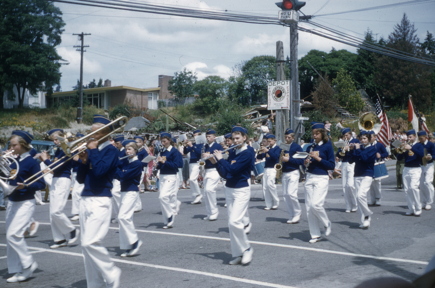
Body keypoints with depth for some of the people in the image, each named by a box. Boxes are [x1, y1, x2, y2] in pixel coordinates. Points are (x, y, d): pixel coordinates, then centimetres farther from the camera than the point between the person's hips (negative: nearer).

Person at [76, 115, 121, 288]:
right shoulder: (91, 150, 13)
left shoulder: (111, 150, -6)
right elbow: (80, 179, 14)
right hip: (85, 200, 8)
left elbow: (99, 170, -25)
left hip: (100, 201, -8)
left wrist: (93, 150, -12)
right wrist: (83, 161, -2)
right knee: (87, 244, 8)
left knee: (90, 242, -17)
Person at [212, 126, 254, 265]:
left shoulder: (247, 153, -11)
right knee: (232, 223, 5)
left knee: (234, 221, -17)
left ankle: (247, 249, 1)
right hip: (229, 190, 7)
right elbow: (225, 174, 11)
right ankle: (237, 254, 12)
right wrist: (216, 163, -2)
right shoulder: (232, 153, 10)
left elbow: (233, 169, -22)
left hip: (242, 190, -7)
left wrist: (220, 159, -10)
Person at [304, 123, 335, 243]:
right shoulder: (311, 147, 11)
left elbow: (332, 165, -7)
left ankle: (327, 224, 9)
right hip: (309, 178, 6)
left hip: (321, 178, -5)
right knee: (309, 207, 1)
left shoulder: (327, 146, -3)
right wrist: (306, 163, -3)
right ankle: (315, 235, 10)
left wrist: (318, 158, -15)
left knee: (316, 204, -18)